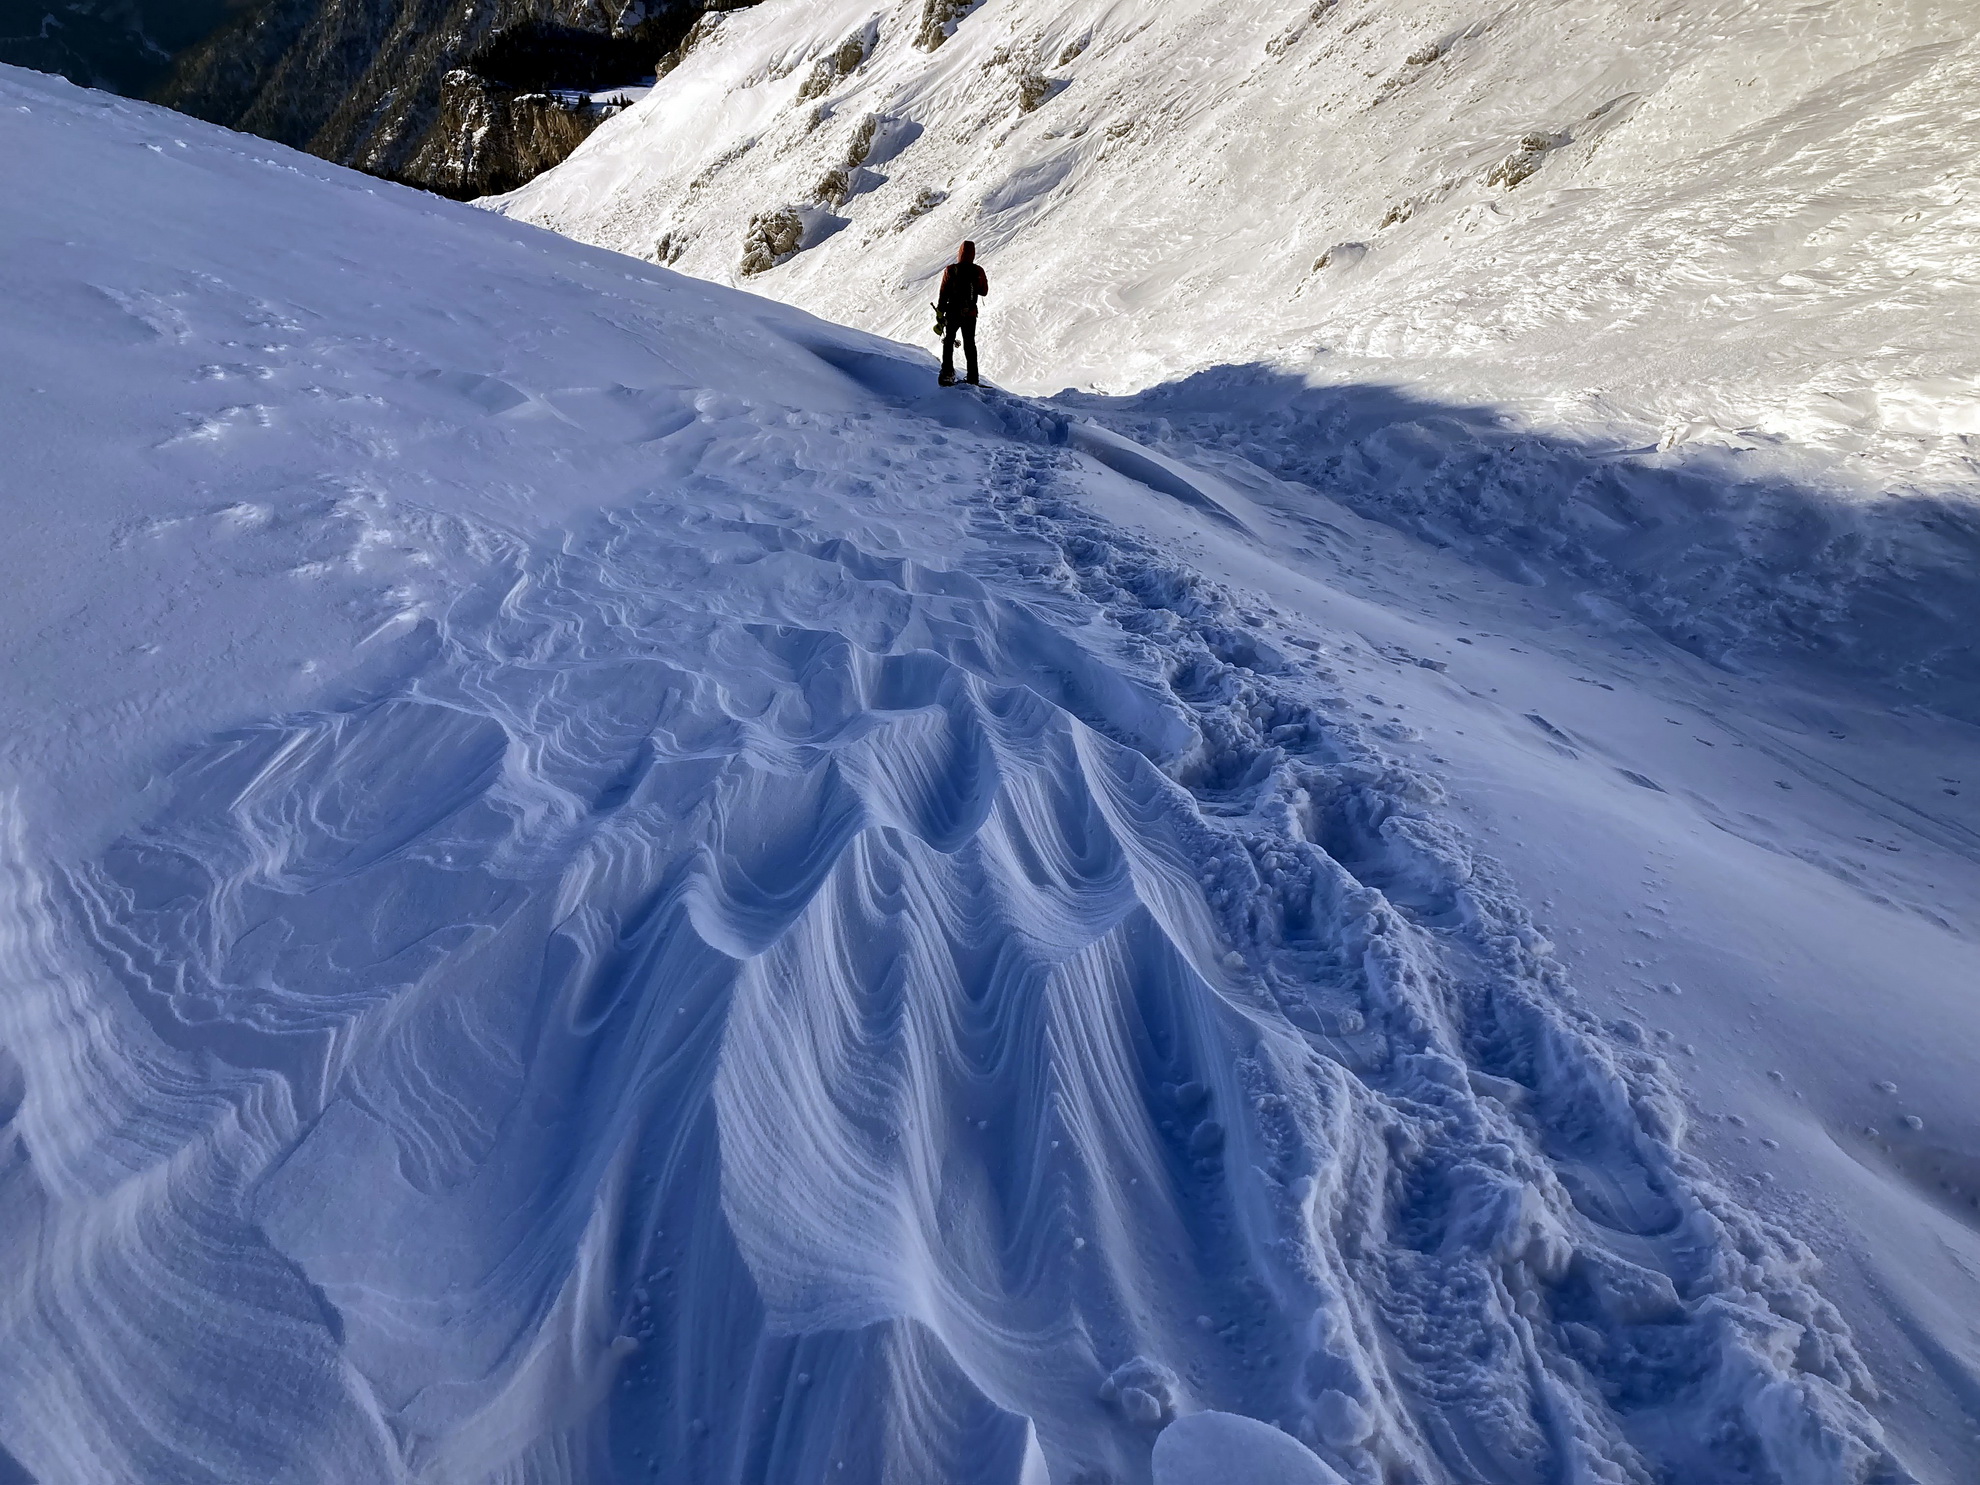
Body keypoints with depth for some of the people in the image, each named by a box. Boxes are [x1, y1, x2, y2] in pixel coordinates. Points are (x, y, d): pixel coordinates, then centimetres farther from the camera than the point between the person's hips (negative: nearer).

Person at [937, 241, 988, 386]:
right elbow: (984, 291, 7)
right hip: (970, 314, 1)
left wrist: (940, 314, -1)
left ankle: (948, 373, 5)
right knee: (970, 345, 12)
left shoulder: (950, 270, -9)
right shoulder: (978, 271, -6)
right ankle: (972, 378, 8)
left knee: (948, 342, 16)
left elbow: (943, 294, -8)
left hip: (953, 313, -1)